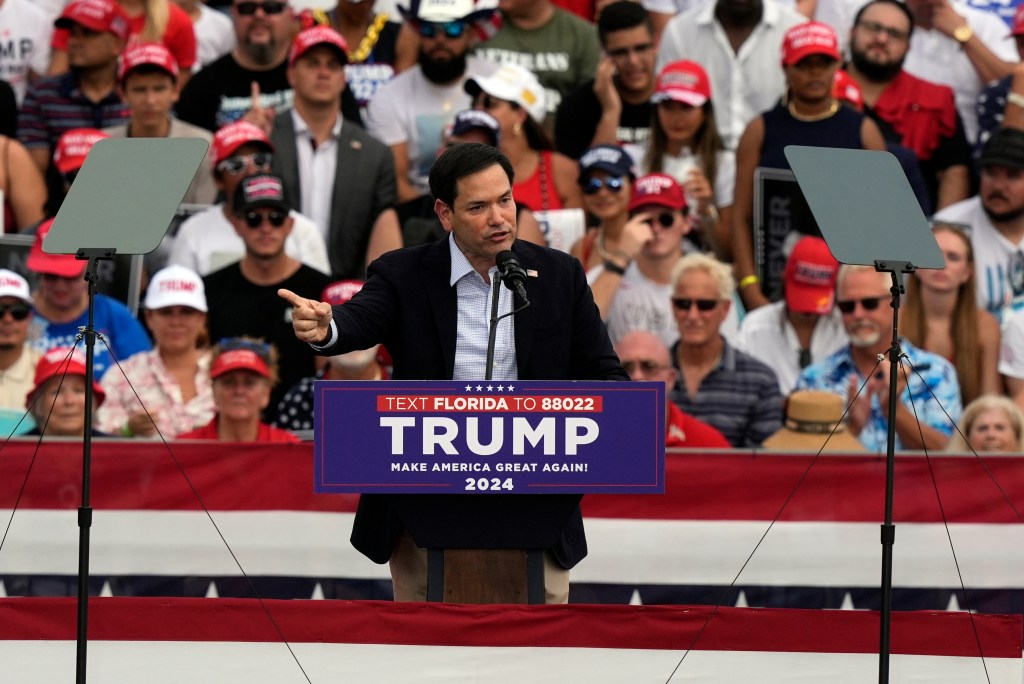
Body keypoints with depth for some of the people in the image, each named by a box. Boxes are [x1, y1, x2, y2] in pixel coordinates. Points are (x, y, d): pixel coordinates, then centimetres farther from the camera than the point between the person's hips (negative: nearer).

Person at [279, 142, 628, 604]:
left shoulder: (559, 276, 4)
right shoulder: (403, 276, -1)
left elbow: (605, 374, 7)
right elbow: (359, 320, -20)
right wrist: (323, 328, -45)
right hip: (429, 508, -1)